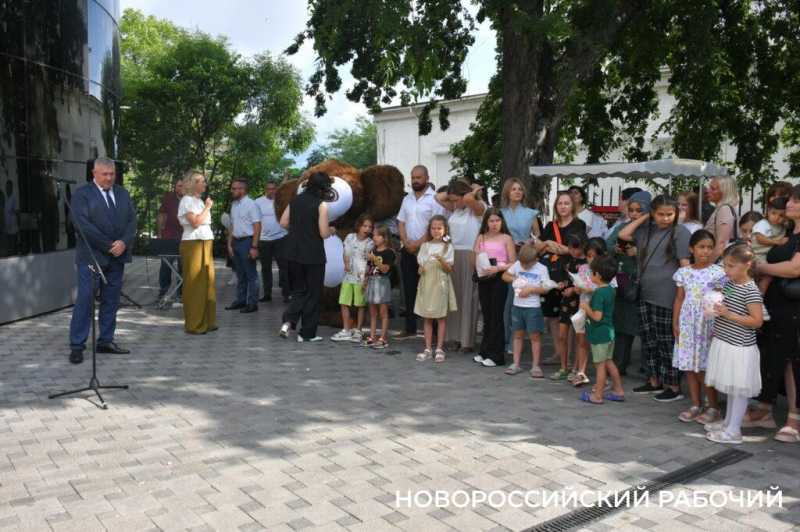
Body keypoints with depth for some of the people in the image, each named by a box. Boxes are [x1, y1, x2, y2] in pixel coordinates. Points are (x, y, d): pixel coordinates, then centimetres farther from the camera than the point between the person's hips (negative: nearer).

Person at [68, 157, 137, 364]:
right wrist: (109, 245, -14)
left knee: (111, 301, 8)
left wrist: (124, 242, -11)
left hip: (117, 256, 5)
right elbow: (83, 224, -13)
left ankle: (106, 341, 16)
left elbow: (132, 220, 7)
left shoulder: (122, 193, 13)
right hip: (92, 256, -5)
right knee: (84, 301, -5)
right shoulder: (82, 194, -3)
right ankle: (77, 346, 0)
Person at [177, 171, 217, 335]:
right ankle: (194, 324, 2)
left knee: (207, 282, 8)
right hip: (193, 244, -8)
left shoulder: (199, 200, 17)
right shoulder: (187, 200, -6)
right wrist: (207, 207, -9)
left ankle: (207, 321, 15)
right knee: (194, 284, -4)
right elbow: (195, 223, -16)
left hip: (205, 244, 8)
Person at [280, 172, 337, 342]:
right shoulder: (321, 204, -12)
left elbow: (283, 223, 7)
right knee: (313, 293, 8)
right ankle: (307, 333, 13)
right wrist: (332, 231, 7)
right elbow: (323, 233, -14)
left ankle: (288, 321, -2)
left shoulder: (295, 200, 5)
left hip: (293, 253, 5)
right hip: (313, 255, -5)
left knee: (299, 290, 19)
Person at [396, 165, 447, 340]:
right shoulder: (407, 199, 14)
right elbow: (401, 222, 14)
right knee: (409, 290, 9)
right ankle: (410, 329, 17)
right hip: (407, 250, 6)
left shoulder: (435, 199, -6)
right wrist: (406, 242, -2)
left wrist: (418, 244, -14)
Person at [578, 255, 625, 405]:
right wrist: (590, 305, 12)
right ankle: (618, 390, 26)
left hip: (599, 333, -9)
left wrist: (586, 307, -12)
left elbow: (597, 316, -26)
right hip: (609, 331, 9)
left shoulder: (598, 293, -22)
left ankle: (597, 395, 10)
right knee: (609, 361, 19)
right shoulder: (611, 290, 6)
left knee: (600, 364, 0)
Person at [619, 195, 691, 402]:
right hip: (646, 294, 6)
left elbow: (685, 264, -9)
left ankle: (674, 387, 10)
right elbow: (623, 234, 11)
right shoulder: (647, 230, 12)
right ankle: (654, 381, 25)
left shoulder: (680, 232, -6)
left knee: (666, 342, 0)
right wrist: (644, 218, 8)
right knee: (648, 339, 13)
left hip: (666, 297, -6)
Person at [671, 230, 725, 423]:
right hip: (687, 323, 4)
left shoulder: (717, 272, -5)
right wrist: (675, 323, 6)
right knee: (689, 365, 8)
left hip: (708, 323, -4)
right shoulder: (684, 272, 6)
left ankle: (713, 407, 13)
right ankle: (696, 405, 20)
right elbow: (679, 299, 9)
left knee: (705, 367, -2)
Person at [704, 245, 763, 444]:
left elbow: (757, 321, -20)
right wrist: (715, 306, 2)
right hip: (724, 343, 8)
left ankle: (734, 431, 10)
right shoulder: (728, 283, 7)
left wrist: (728, 314, -24)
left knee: (739, 389, 3)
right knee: (731, 387, 20)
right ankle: (728, 421, 33)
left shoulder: (751, 291, -18)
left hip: (740, 348, -8)